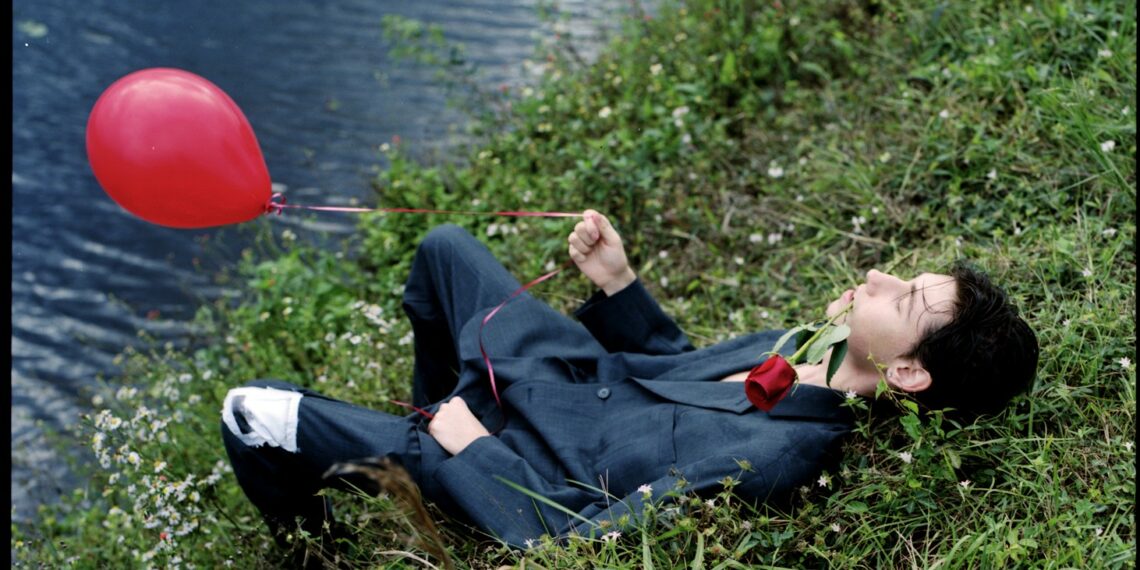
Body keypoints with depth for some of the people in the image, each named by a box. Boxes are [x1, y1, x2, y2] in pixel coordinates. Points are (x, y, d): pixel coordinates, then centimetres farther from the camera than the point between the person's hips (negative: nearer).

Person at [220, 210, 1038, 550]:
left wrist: (467, 444, -24)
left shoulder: (779, 453, -35)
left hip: (533, 462, -8)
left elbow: (579, 540, -32)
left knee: (254, 414, -17)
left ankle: (302, 534, 19)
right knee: (443, 246, 20)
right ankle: (437, 406, 40)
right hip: (588, 368, 8)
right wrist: (617, 282, -2)